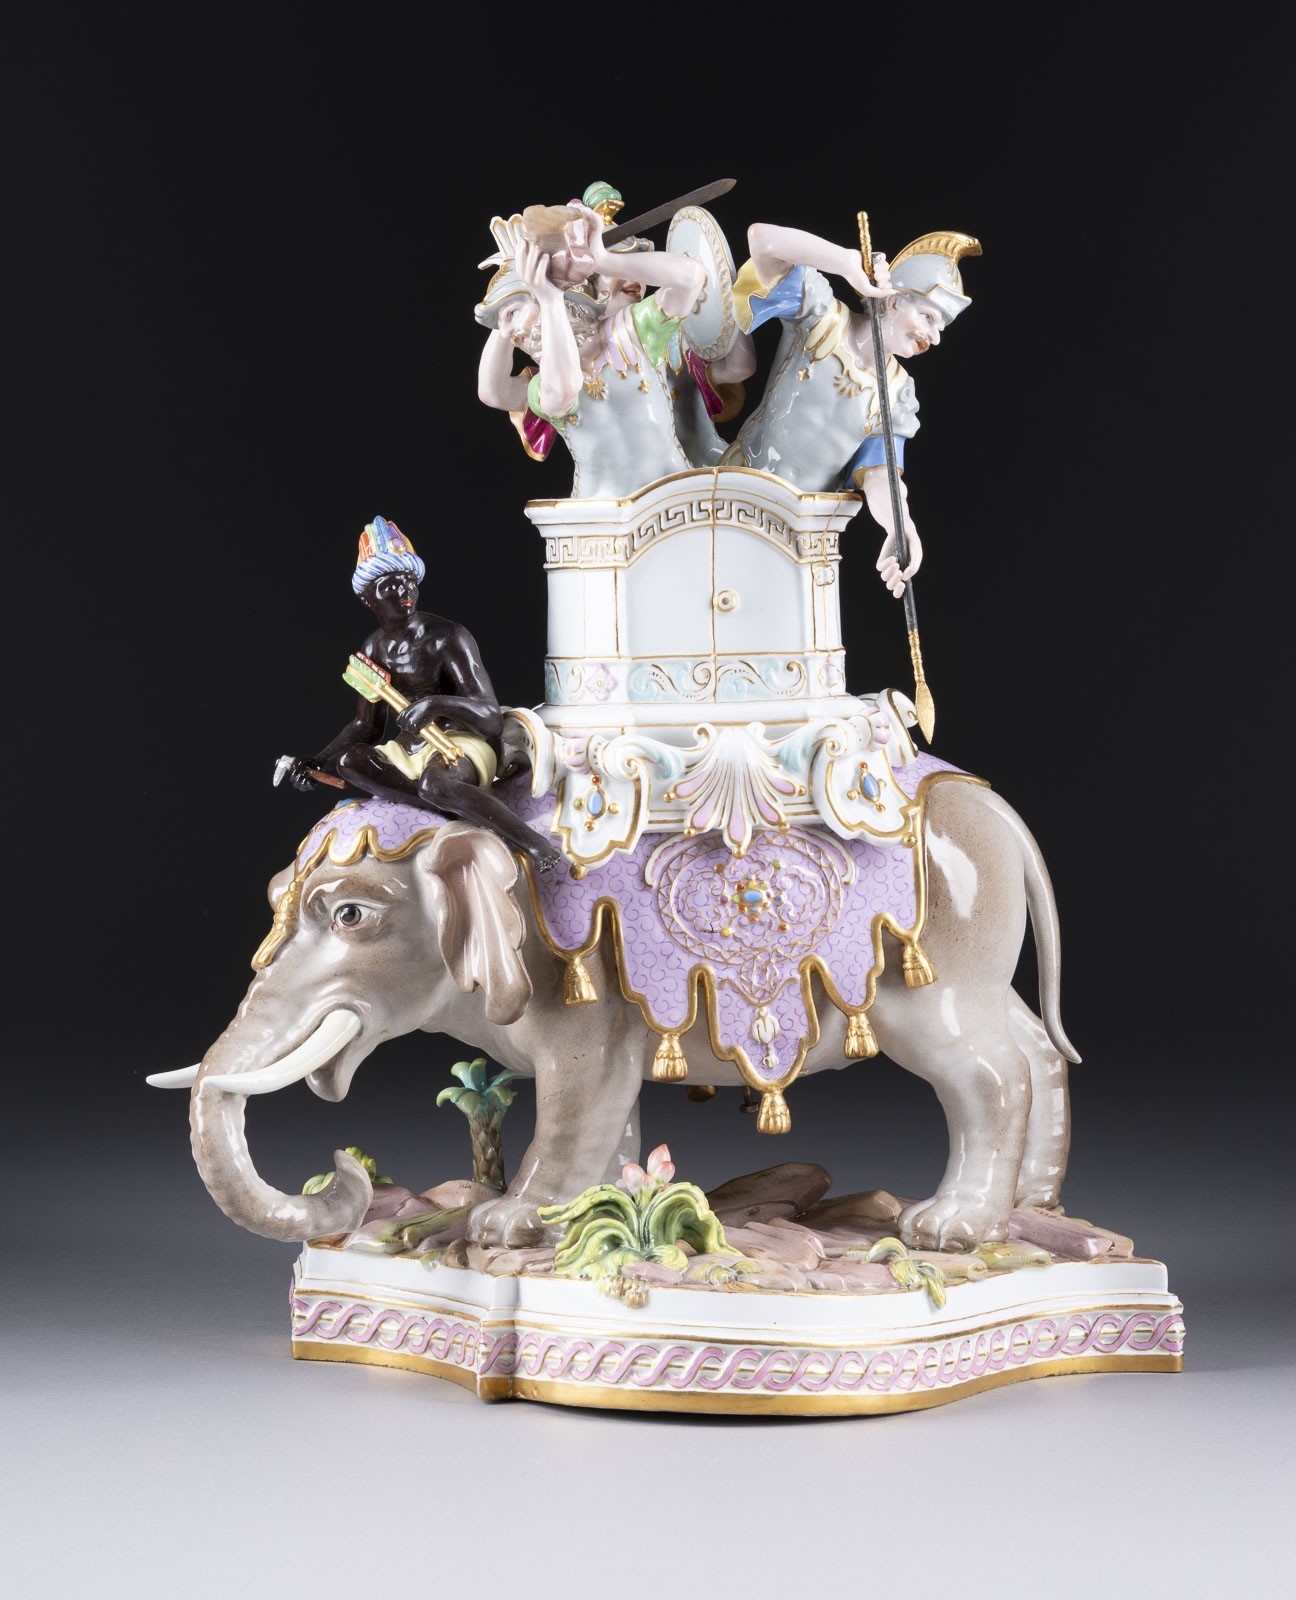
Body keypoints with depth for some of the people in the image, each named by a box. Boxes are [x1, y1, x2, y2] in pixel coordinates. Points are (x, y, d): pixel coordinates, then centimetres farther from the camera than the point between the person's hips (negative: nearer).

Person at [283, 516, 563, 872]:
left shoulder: (448, 639, -13)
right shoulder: (372, 651, 8)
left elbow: (492, 716, -20)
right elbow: (365, 726, 19)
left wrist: (438, 703, -39)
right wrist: (316, 762, 3)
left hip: (464, 746, -8)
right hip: (409, 751, 8)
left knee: (433, 783, -41)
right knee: (347, 761, -19)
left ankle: (536, 845, -35)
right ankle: (461, 807, -29)